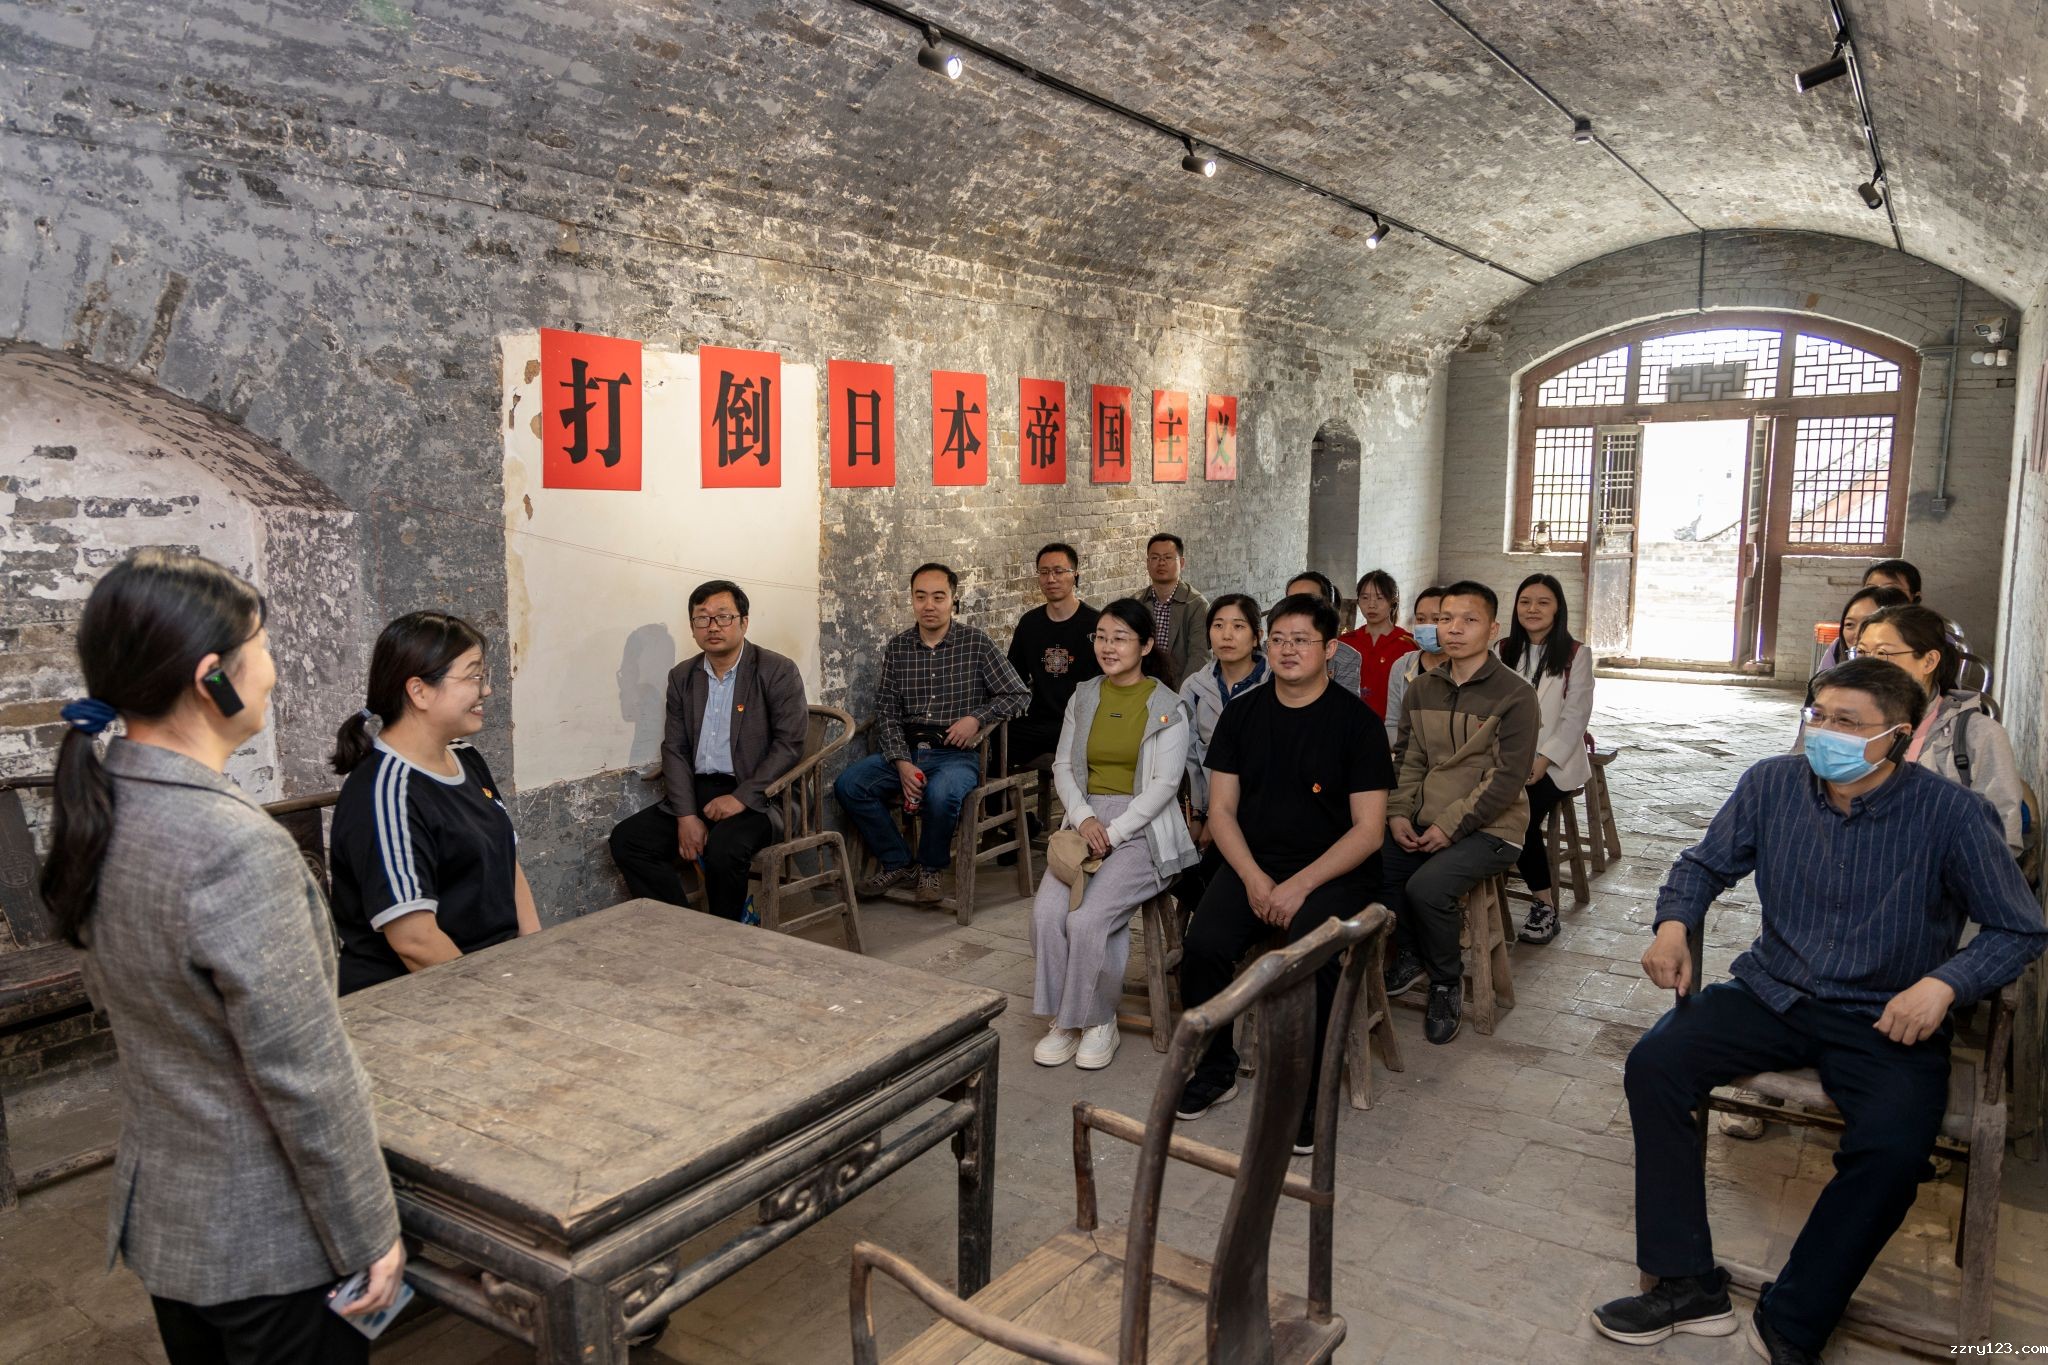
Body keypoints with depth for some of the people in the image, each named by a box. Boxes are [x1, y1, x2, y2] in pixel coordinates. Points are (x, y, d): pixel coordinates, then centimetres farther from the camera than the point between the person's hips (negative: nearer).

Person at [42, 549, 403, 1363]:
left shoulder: (98, 814, -2)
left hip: (158, 1215, 8)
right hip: (267, 1240, -8)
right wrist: (370, 1236, -13)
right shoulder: (236, 847, -29)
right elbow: (306, 1080, -25)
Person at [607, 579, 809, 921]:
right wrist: (686, 816, -7)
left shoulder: (778, 671, -3)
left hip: (754, 797, -5)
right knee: (626, 839, -13)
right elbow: (674, 749, 7)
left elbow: (789, 744, -8)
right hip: (694, 793, 6)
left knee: (724, 846, -33)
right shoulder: (682, 676, 12)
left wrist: (741, 797, -18)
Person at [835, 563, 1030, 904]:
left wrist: (977, 717, -12)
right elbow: (886, 711, 5)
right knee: (848, 785, -20)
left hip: (956, 755, -4)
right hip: (905, 750, 4)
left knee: (942, 794, -36)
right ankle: (897, 863, 0)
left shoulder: (976, 644, 2)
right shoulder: (896, 648, 10)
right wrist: (902, 763, -10)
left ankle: (930, 868, -4)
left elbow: (1020, 696, 3)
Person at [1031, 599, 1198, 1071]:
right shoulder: (1083, 698, 12)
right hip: (1086, 819, 5)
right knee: (1046, 911, -20)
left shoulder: (1167, 706, -4)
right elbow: (1063, 766, 10)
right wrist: (1084, 818, -9)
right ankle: (1063, 1018, -3)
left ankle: (1099, 1020, -2)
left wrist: (1113, 833, -17)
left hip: (1143, 827, -5)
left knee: (1087, 918, -25)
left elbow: (1164, 783, -9)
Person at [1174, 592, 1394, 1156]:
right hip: (1252, 863, 3)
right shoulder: (1242, 713, 7)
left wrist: (1301, 885, -18)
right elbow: (1221, 809, 7)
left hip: (1334, 871, -3)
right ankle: (1215, 1070, 3)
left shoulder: (1356, 720, -4)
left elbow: (1369, 829, -7)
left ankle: (1300, 1095, -9)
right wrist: (1254, 879, -10)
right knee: (1202, 946, -22)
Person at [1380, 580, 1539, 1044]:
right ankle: (1410, 956, 9)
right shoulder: (1422, 688, 9)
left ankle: (1446, 983, -1)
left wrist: (1450, 826, -18)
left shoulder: (1514, 694, -9)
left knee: (1426, 887, -29)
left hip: (1489, 828, -5)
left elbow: (1508, 778, -13)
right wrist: (1399, 813, -5)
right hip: (1425, 822, 6)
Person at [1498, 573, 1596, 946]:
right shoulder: (1504, 651, 14)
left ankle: (1545, 906, -10)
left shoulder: (1575, 654, 2)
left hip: (1555, 761, -3)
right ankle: (1544, 901, -16)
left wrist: (1544, 760, -15)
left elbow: (1576, 716, -4)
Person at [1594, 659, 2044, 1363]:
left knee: (1892, 1148, -31)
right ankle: (1688, 1286, -8)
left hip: (1885, 1020, -3)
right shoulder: (1772, 783, -2)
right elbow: (1704, 864, 13)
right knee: (1653, 1065, -19)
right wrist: (1673, 924, -7)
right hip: (1773, 994, 3)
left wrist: (1943, 982, -19)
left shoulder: (1953, 815, -11)